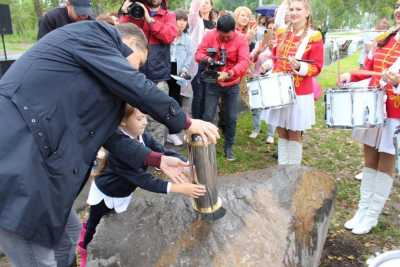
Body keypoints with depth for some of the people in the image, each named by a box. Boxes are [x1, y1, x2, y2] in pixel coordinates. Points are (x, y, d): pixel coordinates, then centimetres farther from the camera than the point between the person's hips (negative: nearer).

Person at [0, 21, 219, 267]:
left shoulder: (96, 69, 22)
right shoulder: (91, 34, -4)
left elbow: (105, 133, 22)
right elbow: (138, 87, -10)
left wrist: (157, 160, 24)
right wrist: (186, 123, 5)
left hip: (31, 159, 10)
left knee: (69, 231, 23)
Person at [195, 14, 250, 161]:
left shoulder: (241, 39, -12)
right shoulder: (210, 36, -8)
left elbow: (244, 62, -22)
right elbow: (199, 53, -10)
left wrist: (228, 74, -38)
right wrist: (207, 59, -34)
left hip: (232, 84, 0)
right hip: (213, 82, 0)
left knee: (231, 117, 5)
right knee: (208, 115, 0)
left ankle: (229, 146, 22)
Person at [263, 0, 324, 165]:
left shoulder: (314, 37, -8)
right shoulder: (281, 33, 7)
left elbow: (316, 67, -8)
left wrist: (299, 67, -25)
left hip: (299, 94, -5)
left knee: (294, 134, 4)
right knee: (281, 132, 11)